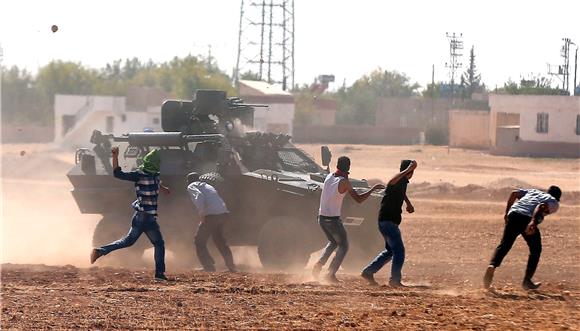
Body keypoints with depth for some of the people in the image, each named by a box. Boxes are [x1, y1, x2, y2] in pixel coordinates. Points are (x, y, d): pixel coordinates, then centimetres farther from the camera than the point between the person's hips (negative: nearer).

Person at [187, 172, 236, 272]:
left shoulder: (191, 186, 7)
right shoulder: (207, 186, 30)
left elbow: (199, 196, -14)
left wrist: (201, 214, -16)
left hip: (211, 215, -7)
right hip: (224, 214, 7)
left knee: (199, 242, 3)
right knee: (219, 240, 26)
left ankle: (209, 268, -6)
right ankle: (231, 266, 29)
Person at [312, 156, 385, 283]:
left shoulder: (329, 177, 5)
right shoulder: (344, 182, -14)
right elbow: (359, 199, -12)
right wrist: (373, 188, -4)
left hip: (321, 218, 6)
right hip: (333, 219, -6)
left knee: (333, 242, 28)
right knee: (343, 246, 10)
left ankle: (319, 263, 7)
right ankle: (331, 273, -1)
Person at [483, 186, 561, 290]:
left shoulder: (533, 191, 36)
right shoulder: (554, 203, 19)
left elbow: (514, 193, 21)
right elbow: (542, 206, -5)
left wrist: (507, 212, 25)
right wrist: (533, 221, -19)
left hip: (513, 215, 4)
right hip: (528, 219, -4)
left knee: (504, 246, 2)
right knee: (536, 250, 17)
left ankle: (492, 265, -26)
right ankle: (527, 280, 13)